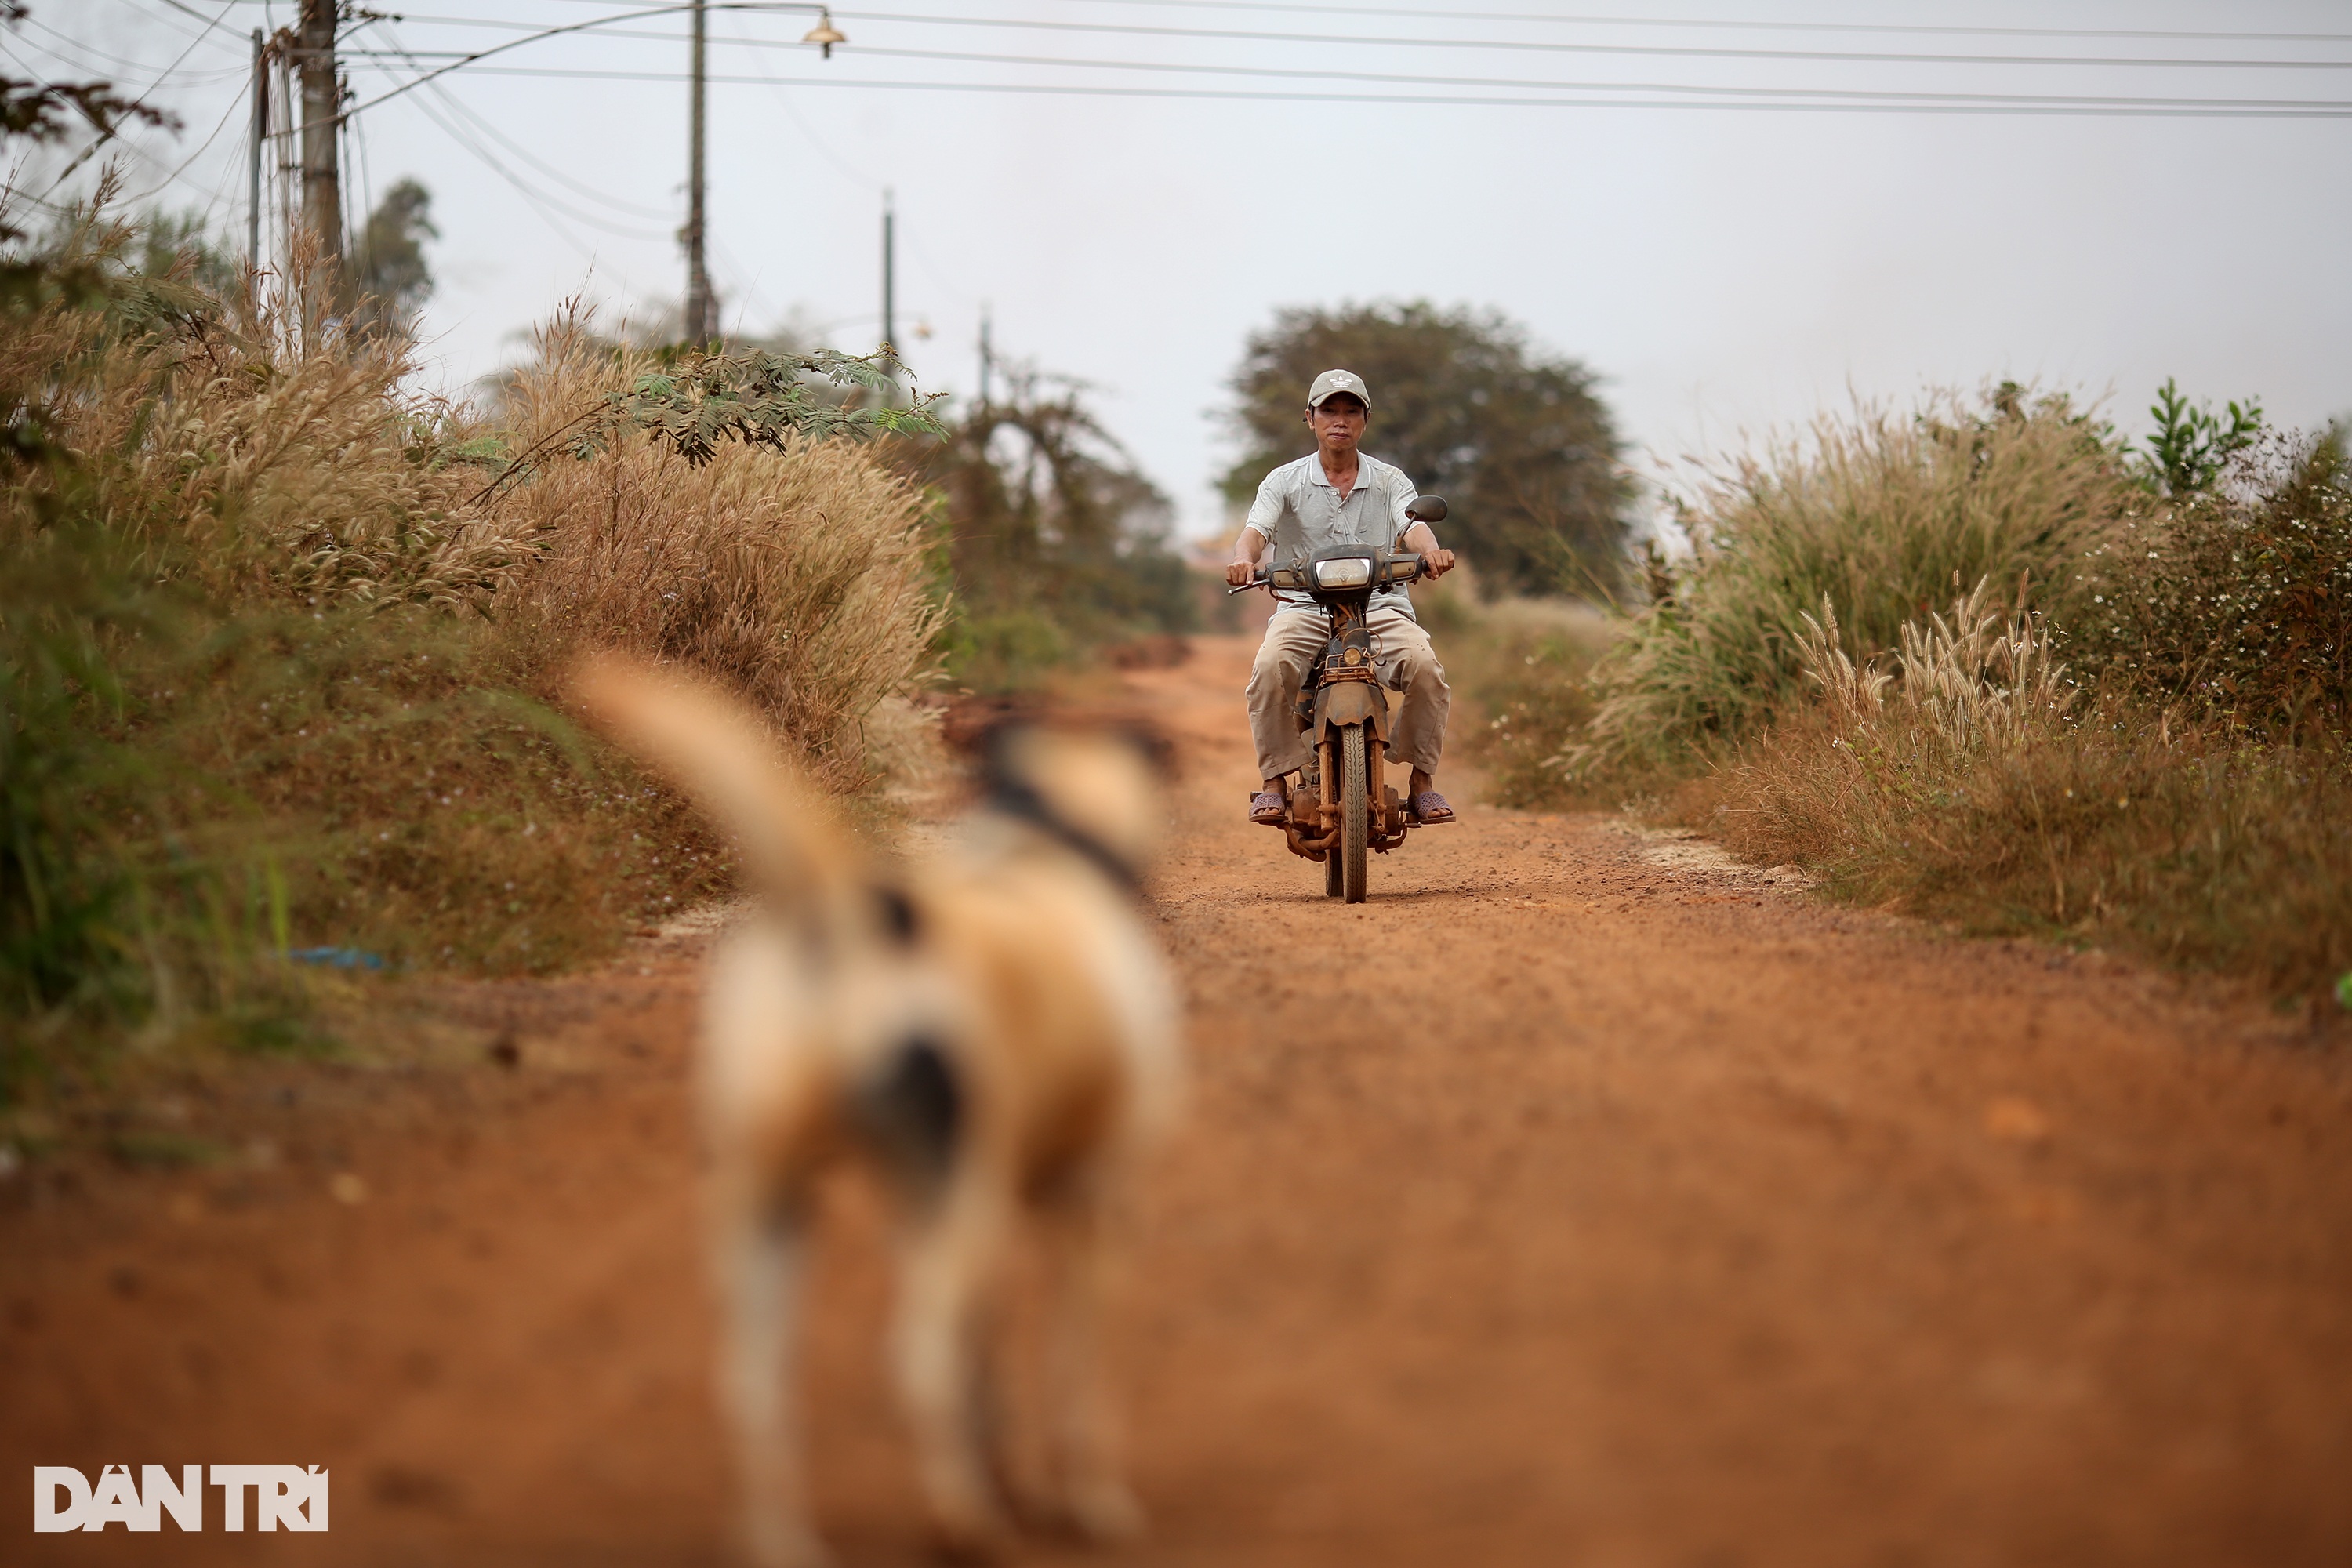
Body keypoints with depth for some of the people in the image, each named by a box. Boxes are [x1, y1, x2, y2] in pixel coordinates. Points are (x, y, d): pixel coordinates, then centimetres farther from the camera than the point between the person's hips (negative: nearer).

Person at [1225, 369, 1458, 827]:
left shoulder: (1390, 481, 11)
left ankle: (1423, 778, -13)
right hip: (1304, 607, 0)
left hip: (1380, 605, 0)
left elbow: (1412, 526, -7)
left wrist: (1430, 549, -33)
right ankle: (1273, 781, -19)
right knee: (1271, 667, -32)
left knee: (1425, 666, -29)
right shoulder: (1285, 481, 10)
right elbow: (1256, 529, -7)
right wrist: (1243, 560, -32)